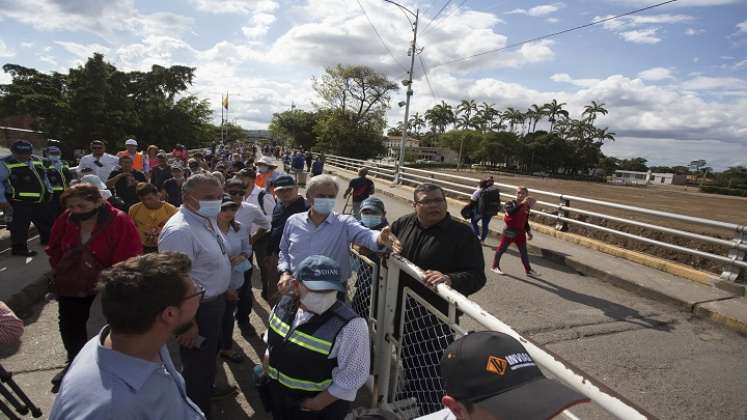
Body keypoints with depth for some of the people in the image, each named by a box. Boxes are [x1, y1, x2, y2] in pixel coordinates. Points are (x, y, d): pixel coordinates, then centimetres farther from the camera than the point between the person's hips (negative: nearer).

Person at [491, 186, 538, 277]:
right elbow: (511, 212, -34)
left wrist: (528, 232, 11)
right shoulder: (510, 204, -10)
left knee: (524, 252, 9)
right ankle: (495, 266, 20)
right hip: (509, 231, -5)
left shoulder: (526, 207, 5)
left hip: (520, 233, 5)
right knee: (501, 249, 6)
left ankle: (528, 270, 21)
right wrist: (522, 203, -37)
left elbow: (525, 222, 15)